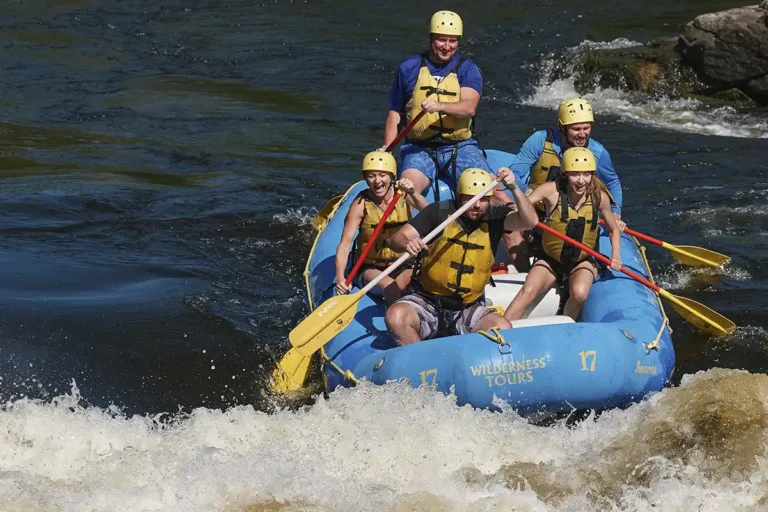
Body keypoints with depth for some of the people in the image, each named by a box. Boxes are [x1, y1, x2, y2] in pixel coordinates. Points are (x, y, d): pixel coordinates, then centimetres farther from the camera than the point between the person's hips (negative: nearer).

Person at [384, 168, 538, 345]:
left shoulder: (494, 217, 2)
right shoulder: (439, 212, -5)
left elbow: (530, 220, -14)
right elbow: (397, 238, -10)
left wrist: (514, 188, -27)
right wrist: (407, 243, -34)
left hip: (469, 308, 1)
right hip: (427, 301, -1)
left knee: (503, 328, -27)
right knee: (396, 316, -31)